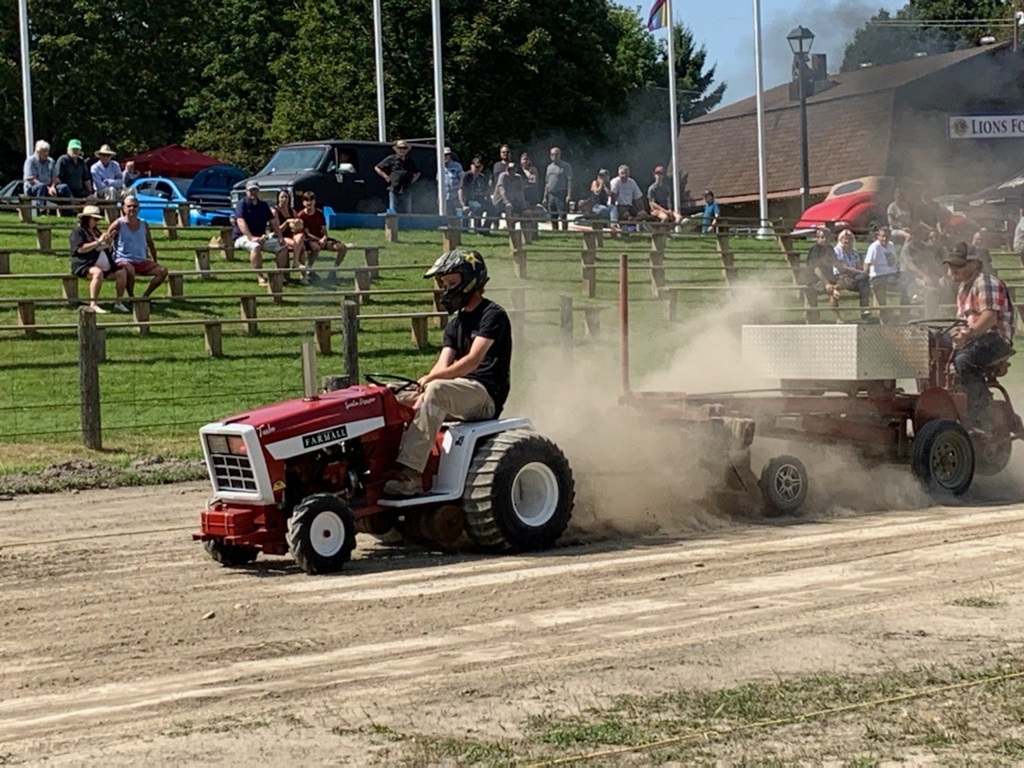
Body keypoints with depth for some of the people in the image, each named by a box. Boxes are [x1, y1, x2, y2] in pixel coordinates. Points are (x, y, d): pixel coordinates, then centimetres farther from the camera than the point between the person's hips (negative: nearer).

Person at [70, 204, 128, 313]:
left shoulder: (95, 231, 25)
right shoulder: (78, 232, -1)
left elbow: (106, 248, 33)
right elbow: (80, 249, -18)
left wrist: (107, 242, 9)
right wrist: (98, 242, -15)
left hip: (104, 267, 8)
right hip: (84, 266, -8)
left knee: (122, 272, -9)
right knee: (98, 273, -39)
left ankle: (119, 303, -4)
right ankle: (93, 304, -42)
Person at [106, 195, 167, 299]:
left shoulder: (144, 225, 11)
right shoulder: (118, 225, -4)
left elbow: (150, 244, 22)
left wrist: (155, 262, 21)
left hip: (142, 262, 5)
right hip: (123, 260, -5)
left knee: (163, 270, -15)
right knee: (129, 269, -40)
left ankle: (145, 296, -5)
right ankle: (131, 297, -17)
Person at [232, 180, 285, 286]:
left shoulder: (263, 205, 15)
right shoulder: (242, 204, -6)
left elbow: (272, 221, 15)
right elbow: (241, 222, -20)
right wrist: (251, 238, -33)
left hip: (261, 237, 7)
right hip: (242, 237, -7)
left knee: (282, 247, -7)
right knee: (255, 246, -39)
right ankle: (260, 277, -38)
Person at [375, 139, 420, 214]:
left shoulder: (410, 161, 15)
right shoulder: (391, 159, 3)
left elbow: (417, 173, 31)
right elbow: (377, 168, 8)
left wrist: (413, 179, 12)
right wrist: (386, 177, 2)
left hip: (407, 190, 3)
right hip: (394, 190, -3)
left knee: (407, 212, 1)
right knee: (393, 212, -7)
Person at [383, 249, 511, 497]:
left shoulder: (493, 315, -6)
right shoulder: (456, 323, 19)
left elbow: (473, 360, -18)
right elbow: (443, 365, 7)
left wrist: (432, 378, -27)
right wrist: (423, 388, -13)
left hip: (487, 395, -8)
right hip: (460, 394, 9)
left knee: (437, 391, -35)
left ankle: (410, 473, -42)